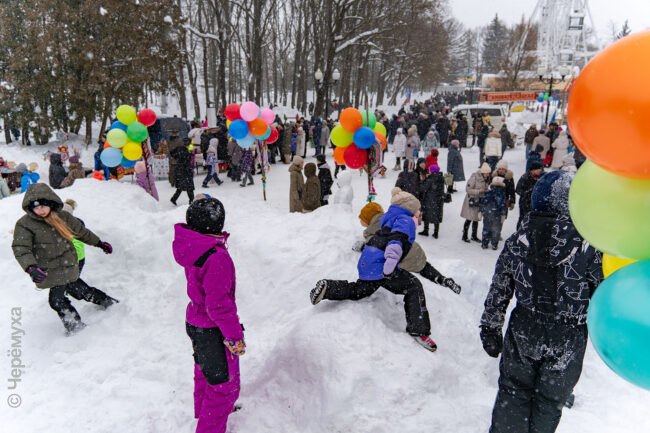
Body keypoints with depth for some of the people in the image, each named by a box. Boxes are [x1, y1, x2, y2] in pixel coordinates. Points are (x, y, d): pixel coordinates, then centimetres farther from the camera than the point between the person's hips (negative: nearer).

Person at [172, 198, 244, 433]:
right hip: (213, 332, -9)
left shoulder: (190, 247, -7)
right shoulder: (217, 257, -34)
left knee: (204, 373, 31)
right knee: (224, 384, 11)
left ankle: (204, 411, 55)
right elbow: (219, 304, -29)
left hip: (195, 323, 9)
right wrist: (235, 336, -18)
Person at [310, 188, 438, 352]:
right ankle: (419, 330, -8)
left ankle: (327, 287, 16)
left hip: (367, 264, 9)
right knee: (414, 287, -5)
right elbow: (395, 242, -25)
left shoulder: (393, 219, 22)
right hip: (380, 266, -9)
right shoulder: (406, 221, -7)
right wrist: (388, 271, -31)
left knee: (360, 290, 29)